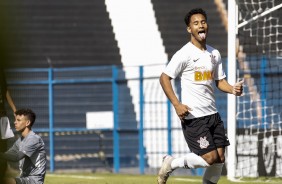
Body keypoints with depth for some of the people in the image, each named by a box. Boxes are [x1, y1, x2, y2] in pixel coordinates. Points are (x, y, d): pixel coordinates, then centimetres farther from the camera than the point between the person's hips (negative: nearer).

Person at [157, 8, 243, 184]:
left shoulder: (214, 54, 11)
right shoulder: (184, 54, -10)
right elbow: (164, 77, -10)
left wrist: (233, 89, -5)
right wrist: (177, 104, -20)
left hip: (213, 114, 7)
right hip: (193, 116, -7)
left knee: (220, 158, 2)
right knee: (210, 158, -12)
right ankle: (171, 163, 10)